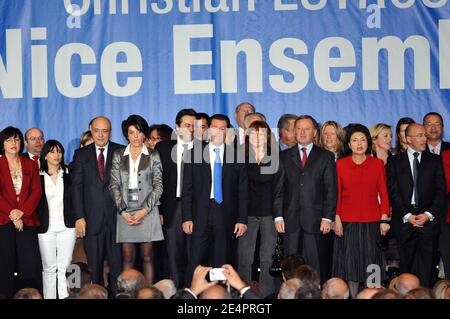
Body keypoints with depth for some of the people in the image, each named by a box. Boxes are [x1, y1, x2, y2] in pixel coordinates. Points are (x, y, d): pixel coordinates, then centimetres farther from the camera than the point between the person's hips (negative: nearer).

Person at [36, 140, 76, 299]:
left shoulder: (68, 174, 8)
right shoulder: (38, 176, 2)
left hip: (67, 226, 1)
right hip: (46, 228, -1)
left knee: (64, 268, 0)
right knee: (49, 268, 1)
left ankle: (65, 297, 3)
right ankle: (49, 297, 7)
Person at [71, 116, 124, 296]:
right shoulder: (81, 155, 8)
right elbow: (76, 187, 4)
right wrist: (79, 217, -5)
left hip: (116, 217, -1)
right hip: (92, 219, 1)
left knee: (117, 265, 0)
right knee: (94, 266, 5)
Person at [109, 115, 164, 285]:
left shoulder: (153, 156, 6)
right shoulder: (118, 155, 9)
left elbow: (158, 186, 1)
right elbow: (114, 185, 5)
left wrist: (144, 210, -9)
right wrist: (123, 211, -6)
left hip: (147, 212, -1)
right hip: (125, 212, 1)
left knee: (147, 257, 1)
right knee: (128, 258, 2)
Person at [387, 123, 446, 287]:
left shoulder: (435, 160, 11)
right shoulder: (394, 161, 8)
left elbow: (441, 191, 5)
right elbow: (393, 191, 0)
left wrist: (428, 214, -7)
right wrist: (407, 215, -9)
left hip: (428, 220, 0)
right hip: (404, 220, 0)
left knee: (426, 266, -8)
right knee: (407, 265, 1)